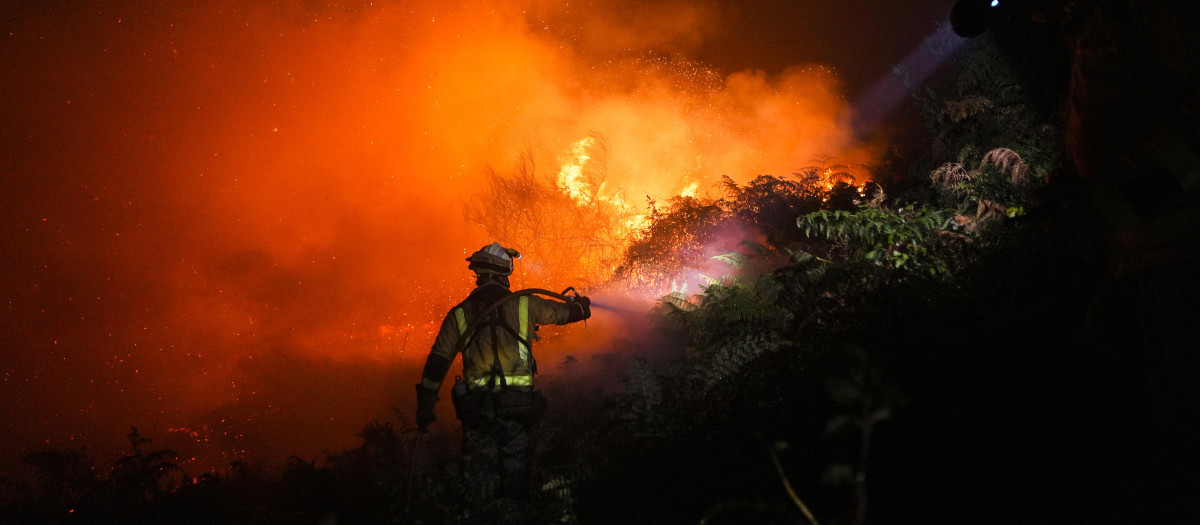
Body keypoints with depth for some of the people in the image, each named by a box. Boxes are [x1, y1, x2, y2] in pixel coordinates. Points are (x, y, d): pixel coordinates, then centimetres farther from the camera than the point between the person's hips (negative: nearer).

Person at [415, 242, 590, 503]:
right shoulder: (524, 304, 2)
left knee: (479, 483, 8)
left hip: (477, 406, 0)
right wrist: (580, 304, 43)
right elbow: (563, 312, 19)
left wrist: (424, 409, 11)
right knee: (515, 475, 11)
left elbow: (436, 363, 4)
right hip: (517, 402, 0)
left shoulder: (459, 314, 4)